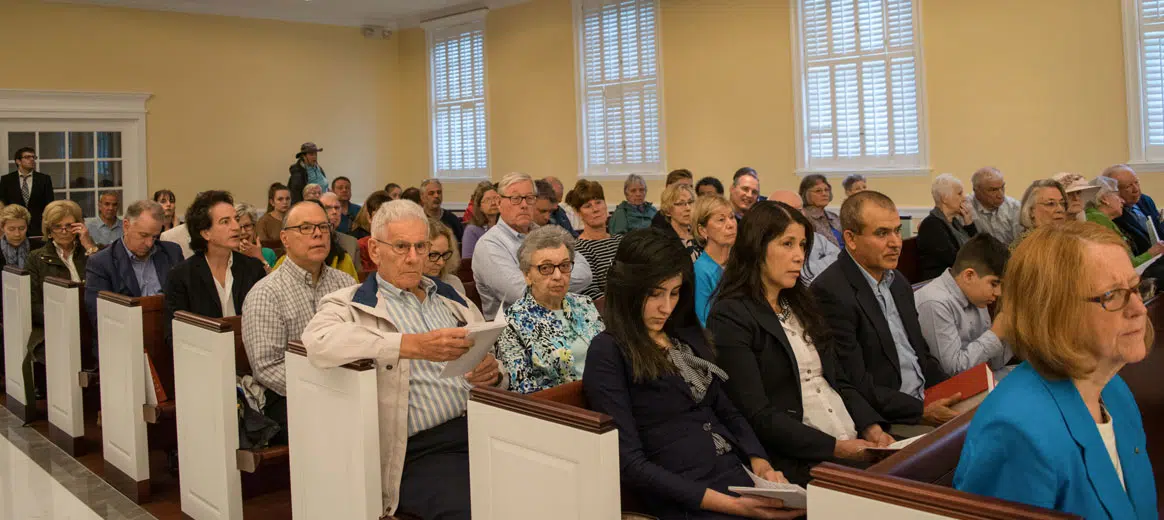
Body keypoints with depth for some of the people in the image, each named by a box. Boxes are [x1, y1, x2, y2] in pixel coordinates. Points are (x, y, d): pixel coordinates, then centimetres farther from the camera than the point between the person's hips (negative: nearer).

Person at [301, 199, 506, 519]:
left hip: (483, 428, 5)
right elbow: (318, 340, -21)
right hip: (420, 448, -4)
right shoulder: (351, 305, 3)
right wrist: (416, 345, -30)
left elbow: (499, 370, 20)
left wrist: (492, 374, -6)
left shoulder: (452, 300, 19)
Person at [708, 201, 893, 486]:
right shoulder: (730, 318, -8)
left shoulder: (800, 304, 18)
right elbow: (757, 416, -14)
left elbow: (837, 380, 17)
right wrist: (835, 447, -18)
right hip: (799, 460, -8)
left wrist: (872, 427, -1)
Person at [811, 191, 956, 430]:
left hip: (927, 400, 8)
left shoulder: (898, 282, 12)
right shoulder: (830, 292, -16)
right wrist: (922, 412, -19)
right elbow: (854, 385, -18)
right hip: (886, 421, -8)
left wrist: (953, 394, 3)